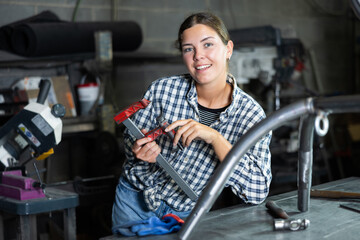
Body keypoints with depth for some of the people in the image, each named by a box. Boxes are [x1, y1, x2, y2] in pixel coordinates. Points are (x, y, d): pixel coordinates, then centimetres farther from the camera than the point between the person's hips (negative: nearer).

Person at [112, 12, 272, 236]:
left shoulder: (251, 114, -17)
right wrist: (143, 152, -26)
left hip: (185, 215, 0)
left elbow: (257, 192, -26)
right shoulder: (163, 89, -17)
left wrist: (214, 137, -35)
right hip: (136, 200, 0)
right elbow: (131, 140, -1)